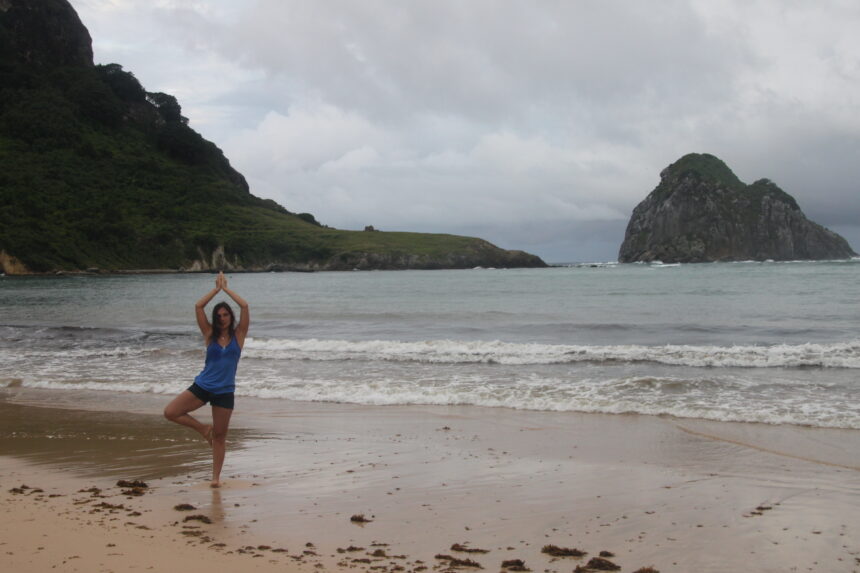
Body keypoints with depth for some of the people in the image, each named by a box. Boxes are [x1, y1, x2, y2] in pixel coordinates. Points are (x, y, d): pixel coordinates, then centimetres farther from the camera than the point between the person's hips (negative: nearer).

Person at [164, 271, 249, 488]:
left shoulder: (238, 335, 1)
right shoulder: (210, 335, 3)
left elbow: (244, 306, -9)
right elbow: (198, 306, -5)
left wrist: (226, 288, -3)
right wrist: (217, 288, -1)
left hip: (224, 392, -2)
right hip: (202, 386, 2)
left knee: (220, 436, 4)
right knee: (170, 412, -11)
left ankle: (216, 477, 17)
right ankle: (203, 428, 11)